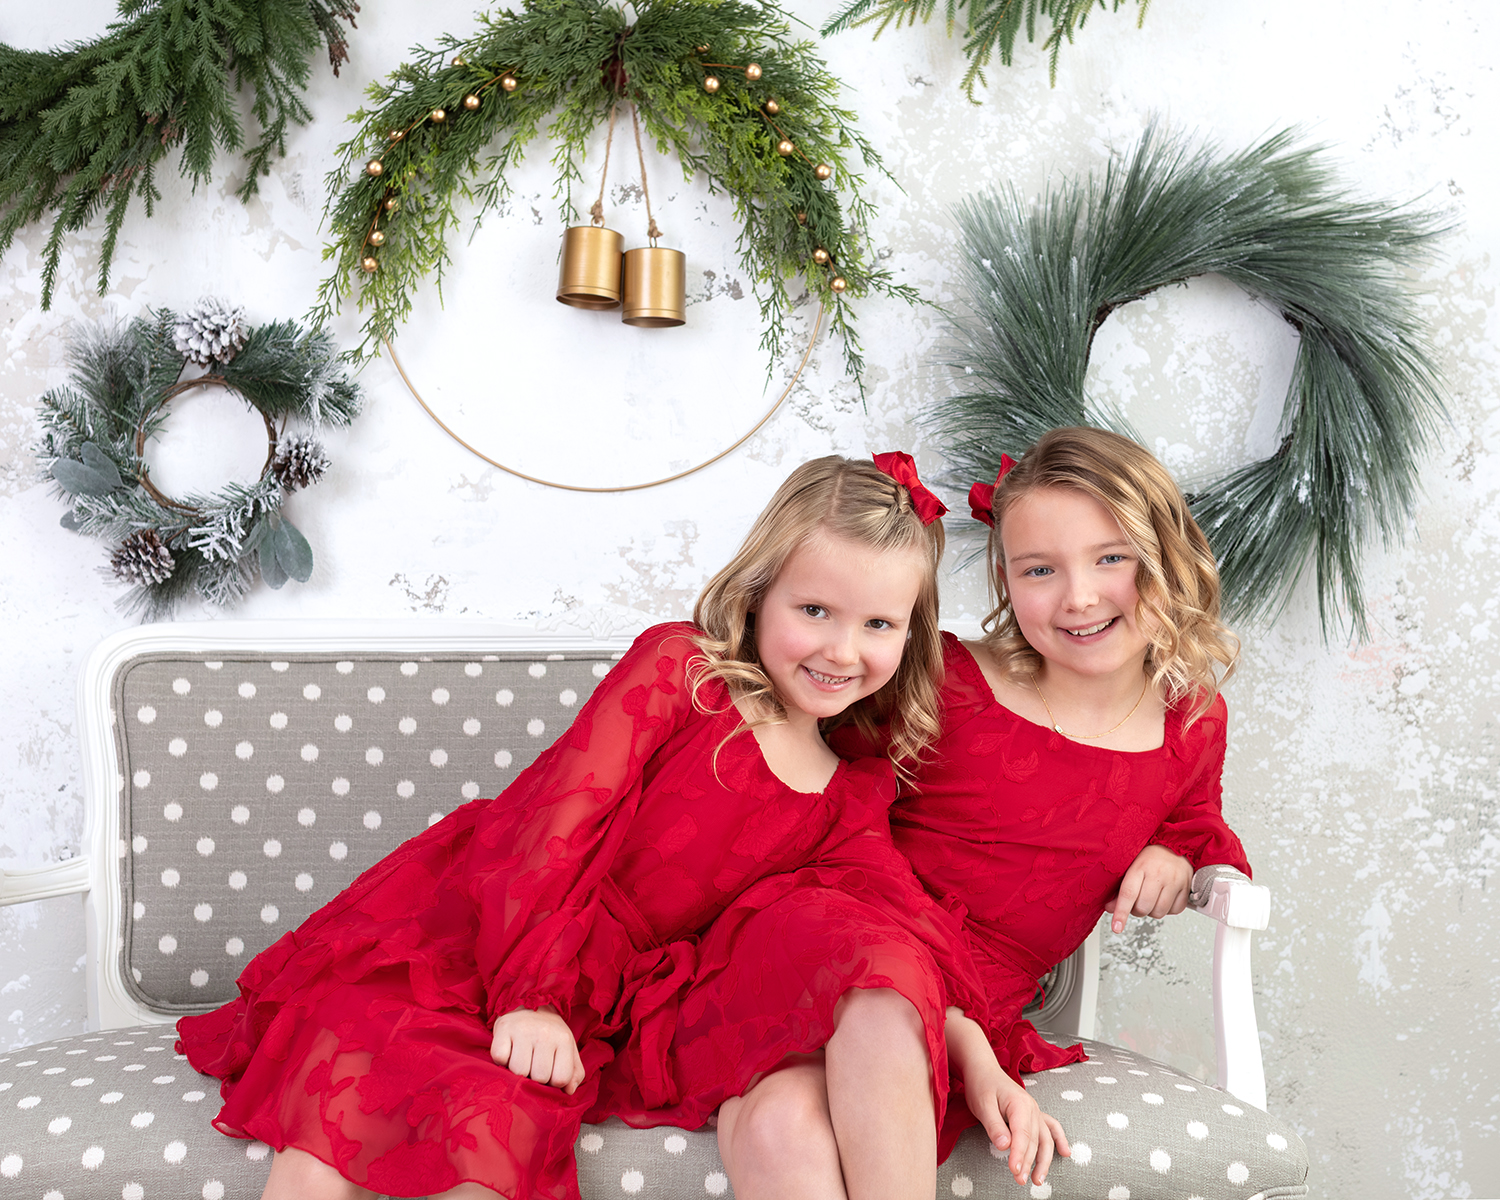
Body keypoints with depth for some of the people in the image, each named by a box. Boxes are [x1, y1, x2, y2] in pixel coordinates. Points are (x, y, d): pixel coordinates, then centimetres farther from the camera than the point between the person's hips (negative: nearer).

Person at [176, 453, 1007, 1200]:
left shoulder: (854, 796, 11)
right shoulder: (677, 665, -4)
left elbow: (910, 927, 5)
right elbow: (562, 815, -10)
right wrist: (532, 994, -18)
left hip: (602, 1009, 4)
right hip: (465, 943, -4)